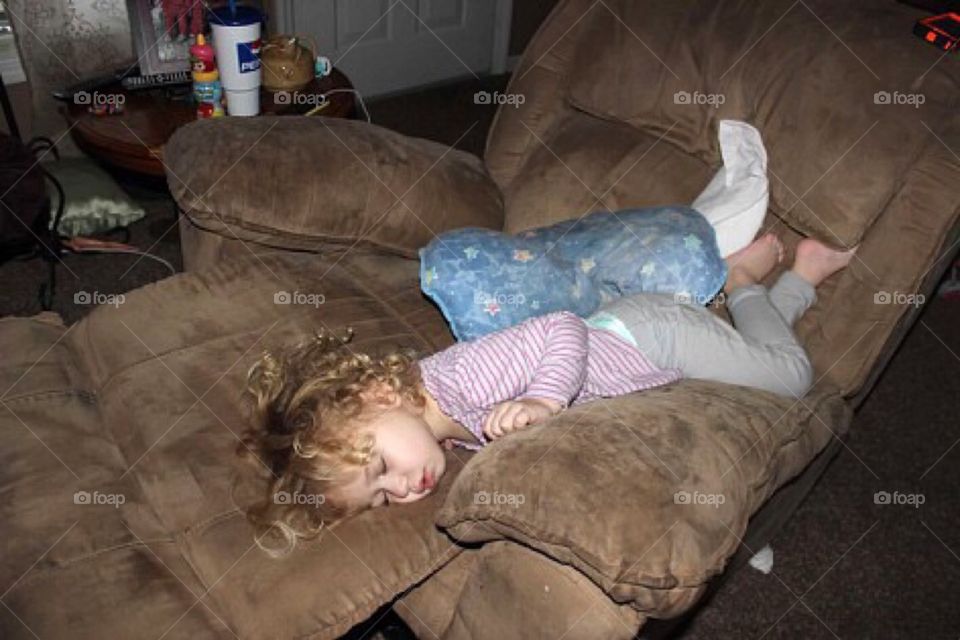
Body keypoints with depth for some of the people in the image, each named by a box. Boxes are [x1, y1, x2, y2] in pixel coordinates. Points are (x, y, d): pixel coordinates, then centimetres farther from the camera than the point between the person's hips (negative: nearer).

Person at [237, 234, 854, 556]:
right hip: (619, 330, 6)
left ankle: (743, 281, 33)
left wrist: (543, 402, -49)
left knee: (792, 374, 15)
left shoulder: (461, 375, -38)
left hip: (652, 335, -6)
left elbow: (567, 329, -37)